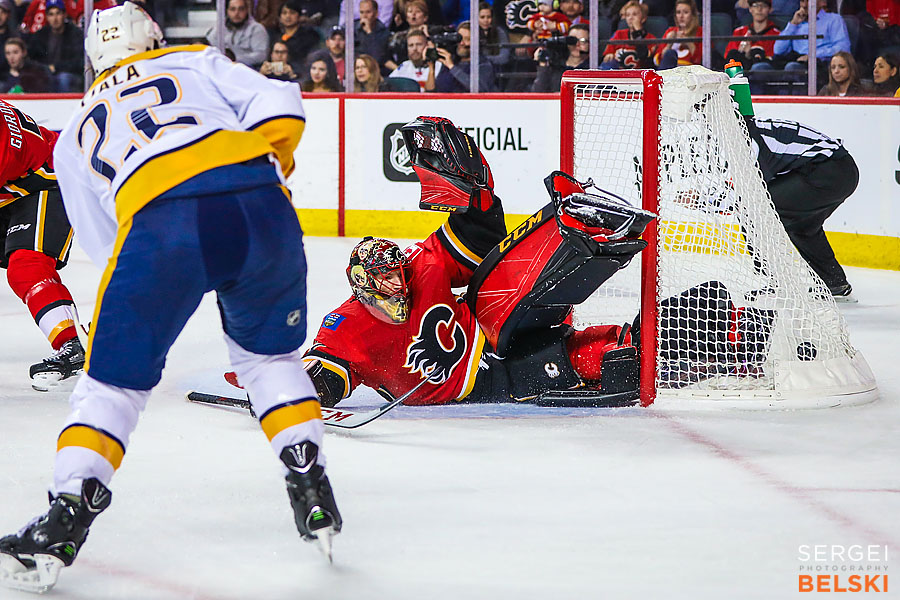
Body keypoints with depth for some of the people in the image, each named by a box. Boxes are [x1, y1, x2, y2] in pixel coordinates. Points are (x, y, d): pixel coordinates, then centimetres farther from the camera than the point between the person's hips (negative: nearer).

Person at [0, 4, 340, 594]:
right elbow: (279, 109, 13)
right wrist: (271, 174, 27)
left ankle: (63, 524, 2)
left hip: (156, 223, -1)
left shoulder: (75, 136, 34)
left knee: (113, 382, 12)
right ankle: (313, 493, 19)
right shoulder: (197, 60, 31)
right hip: (258, 204, 1)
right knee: (271, 354, 25)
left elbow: (108, 249, 31)